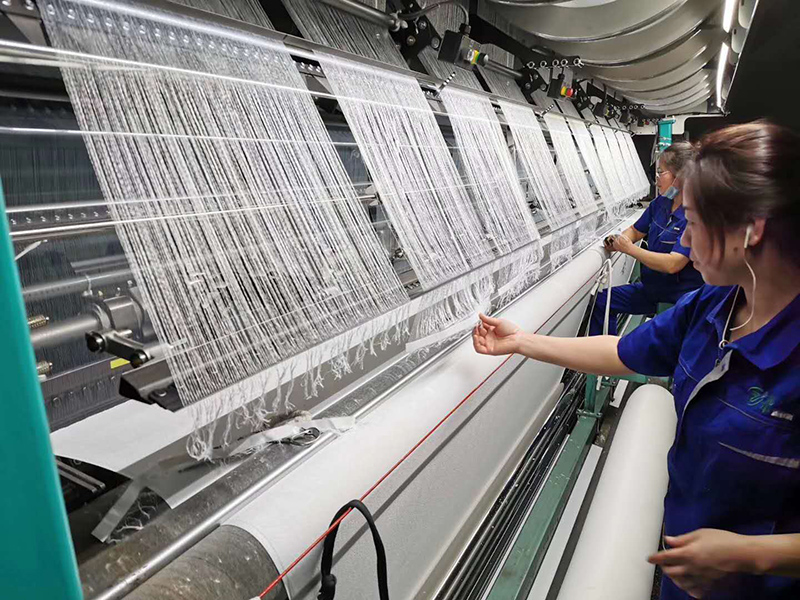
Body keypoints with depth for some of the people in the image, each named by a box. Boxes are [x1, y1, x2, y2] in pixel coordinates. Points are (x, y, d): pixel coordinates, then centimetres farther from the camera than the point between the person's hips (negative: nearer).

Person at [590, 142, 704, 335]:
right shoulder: (660, 203, 1)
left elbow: (672, 264, -29)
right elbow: (636, 231, 16)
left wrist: (629, 248, -21)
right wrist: (617, 242, -6)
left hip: (680, 298, -8)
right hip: (651, 289, 8)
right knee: (602, 300, 4)